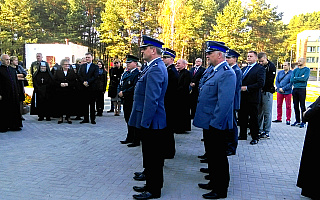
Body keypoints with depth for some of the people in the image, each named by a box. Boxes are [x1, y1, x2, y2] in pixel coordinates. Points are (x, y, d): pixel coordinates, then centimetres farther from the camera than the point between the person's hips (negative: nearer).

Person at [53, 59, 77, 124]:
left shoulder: (72, 71, 8)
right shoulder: (58, 72, 10)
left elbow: (75, 81, 0)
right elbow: (54, 81, 3)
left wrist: (68, 84, -13)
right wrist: (60, 84, -13)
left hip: (70, 92, 0)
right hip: (60, 92, 0)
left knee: (69, 104, 0)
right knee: (60, 104, 1)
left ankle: (68, 117, 13)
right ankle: (60, 117, 13)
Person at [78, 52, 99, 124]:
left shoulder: (95, 66, 2)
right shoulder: (82, 66, 15)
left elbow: (95, 76, -9)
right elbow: (79, 75, 7)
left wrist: (88, 82, -17)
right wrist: (83, 82, -10)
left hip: (92, 88, -4)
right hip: (84, 87, 4)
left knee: (92, 104, 2)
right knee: (85, 104, 6)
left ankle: (92, 119, 8)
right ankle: (86, 118, 14)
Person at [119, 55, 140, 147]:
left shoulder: (137, 73, -12)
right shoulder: (125, 73, 16)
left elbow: (135, 88, -22)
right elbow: (120, 85, 19)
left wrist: (124, 93, -18)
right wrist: (119, 92, 0)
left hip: (133, 101, -9)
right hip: (125, 100, 9)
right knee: (128, 120, 16)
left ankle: (136, 141, 7)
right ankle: (130, 138, 28)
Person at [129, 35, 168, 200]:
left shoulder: (155, 69, -19)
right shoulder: (154, 66, 14)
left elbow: (152, 99, -25)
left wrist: (144, 123, -22)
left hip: (151, 122, -10)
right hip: (151, 121, 10)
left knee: (153, 157, 2)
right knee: (150, 155, 19)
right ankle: (151, 184, 34)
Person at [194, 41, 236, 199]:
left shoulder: (226, 73, -19)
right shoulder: (214, 71, 13)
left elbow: (225, 102, -26)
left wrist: (214, 123, -24)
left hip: (216, 125, -10)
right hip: (209, 123, 10)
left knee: (218, 157, 4)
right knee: (211, 155, 21)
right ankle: (214, 182, 37)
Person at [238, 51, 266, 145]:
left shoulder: (260, 69, -6)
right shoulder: (243, 69, 17)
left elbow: (261, 83, -16)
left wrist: (247, 88, -17)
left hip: (253, 98, -7)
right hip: (243, 98, 7)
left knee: (253, 118, 2)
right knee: (242, 117, 12)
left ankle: (255, 137, 14)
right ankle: (243, 135, 24)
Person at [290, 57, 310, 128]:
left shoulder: (307, 69, 0)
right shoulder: (295, 70, 14)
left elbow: (304, 78, -16)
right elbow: (291, 80, 2)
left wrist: (295, 78, -5)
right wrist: (300, 78, -7)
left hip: (302, 89, -5)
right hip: (295, 89, 5)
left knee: (302, 106, -3)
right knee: (295, 106, 9)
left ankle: (303, 122, 3)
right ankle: (297, 121, 19)